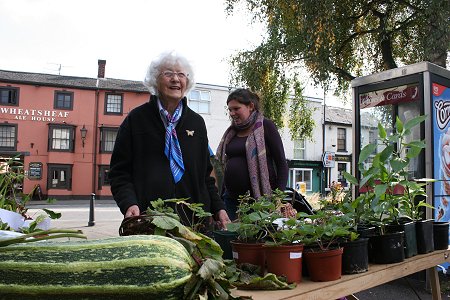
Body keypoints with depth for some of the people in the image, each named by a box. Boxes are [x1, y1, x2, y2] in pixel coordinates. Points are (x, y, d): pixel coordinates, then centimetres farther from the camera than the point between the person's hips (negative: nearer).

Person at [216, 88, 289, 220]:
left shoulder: (265, 126, -3)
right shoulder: (231, 131, 13)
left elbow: (282, 163, -5)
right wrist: (220, 196, 14)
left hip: (260, 198, -5)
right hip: (231, 198, 5)